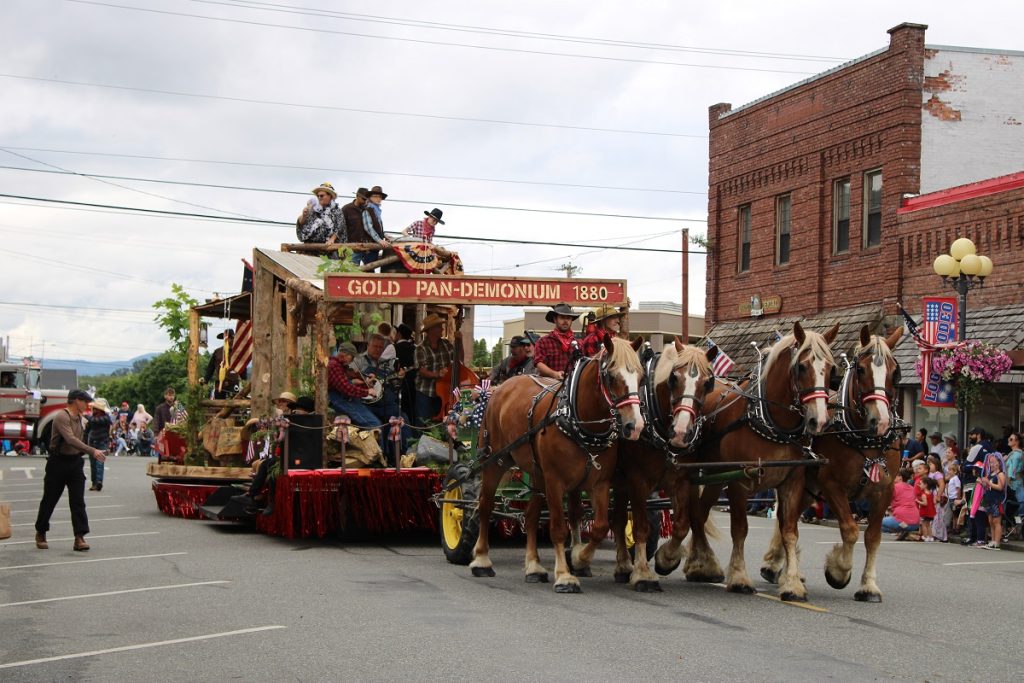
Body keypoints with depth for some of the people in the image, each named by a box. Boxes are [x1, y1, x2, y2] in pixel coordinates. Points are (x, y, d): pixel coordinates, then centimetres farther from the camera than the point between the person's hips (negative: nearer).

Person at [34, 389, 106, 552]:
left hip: (75, 462, 6)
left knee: (78, 501, -4)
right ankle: (40, 534, 24)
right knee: (50, 500, 7)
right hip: (58, 462, -6)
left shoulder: (79, 417, 8)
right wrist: (92, 451, -36)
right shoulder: (62, 417, -19)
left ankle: (79, 538, -7)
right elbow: (71, 439, -31)